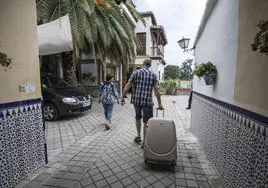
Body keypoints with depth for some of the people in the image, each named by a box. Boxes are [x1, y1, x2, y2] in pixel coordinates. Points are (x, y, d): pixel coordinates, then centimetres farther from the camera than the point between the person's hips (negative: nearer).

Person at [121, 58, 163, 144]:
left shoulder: (135, 73, 1)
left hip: (136, 100, 2)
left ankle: (138, 136, 33)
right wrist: (159, 103, 0)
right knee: (147, 122, 6)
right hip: (148, 101, -2)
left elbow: (127, 86, -5)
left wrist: (123, 97, 2)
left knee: (138, 118, 23)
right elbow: (156, 90, -5)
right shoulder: (153, 75, 1)